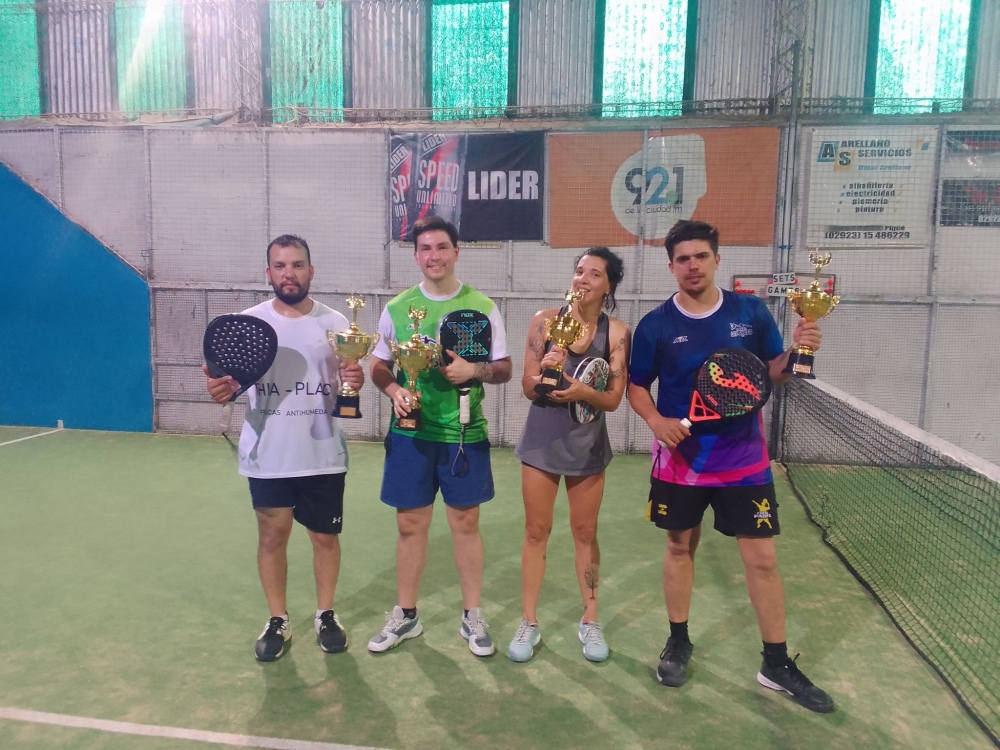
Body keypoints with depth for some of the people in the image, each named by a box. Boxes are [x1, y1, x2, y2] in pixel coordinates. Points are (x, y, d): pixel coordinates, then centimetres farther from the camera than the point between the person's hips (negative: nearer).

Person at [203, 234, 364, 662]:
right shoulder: (248, 322, 0)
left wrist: (357, 381, -22)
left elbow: (351, 381, 2)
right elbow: (229, 381, 2)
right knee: (272, 537, 11)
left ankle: (326, 615, 32)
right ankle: (278, 621, 30)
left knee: (325, 536, 11)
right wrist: (220, 390, -21)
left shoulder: (334, 323, 0)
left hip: (323, 456, 0)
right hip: (267, 458, 0)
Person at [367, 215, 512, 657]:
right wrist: (394, 390, -13)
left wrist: (474, 370, -19)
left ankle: (472, 617, 26)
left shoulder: (482, 307, -2)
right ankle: (405, 616, 28)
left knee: (465, 523, 9)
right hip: (410, 433, 1)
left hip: (464, 433, -1)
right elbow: (379, 366, 9)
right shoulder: (397, 308, 2)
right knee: (410, 524, 11)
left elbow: (504, 369, 2)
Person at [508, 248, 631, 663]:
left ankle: (590, 621, 29)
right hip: (542, 439, 0)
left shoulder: (617, 332, -6)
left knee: (585, 532, 13)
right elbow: (528, 388, -6)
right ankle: (529, 623, 22)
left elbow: (613, 398, -7)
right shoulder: (545, 320, -7)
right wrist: (544, 371, -27)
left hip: (587, 443, 0)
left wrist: (584, 392, -26)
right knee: (536, 531, 8)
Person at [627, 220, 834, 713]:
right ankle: (678, 641, 33)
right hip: (680, 459, 0)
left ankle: (777, 664, 20)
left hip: (744, 459, 1)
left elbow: (774, 374, 5)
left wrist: (796, 352, -16)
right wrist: (656, 420, -17)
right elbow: (636, 386, 2)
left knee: (762, 558, 3)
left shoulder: (750, 312, -3)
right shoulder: (655, 325, -5)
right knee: (680, 547, 13)